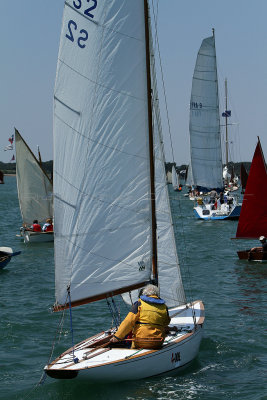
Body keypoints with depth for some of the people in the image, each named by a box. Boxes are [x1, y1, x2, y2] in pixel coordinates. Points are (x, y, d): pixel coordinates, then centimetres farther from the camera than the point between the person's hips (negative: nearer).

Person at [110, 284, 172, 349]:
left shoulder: (140, 303, -2)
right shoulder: (164, 307, 8)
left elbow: (129, 321, -7)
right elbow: (166, 322, 26)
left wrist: (117, 336, -4)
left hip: (140, 343, -2)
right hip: (157, 344, 2)